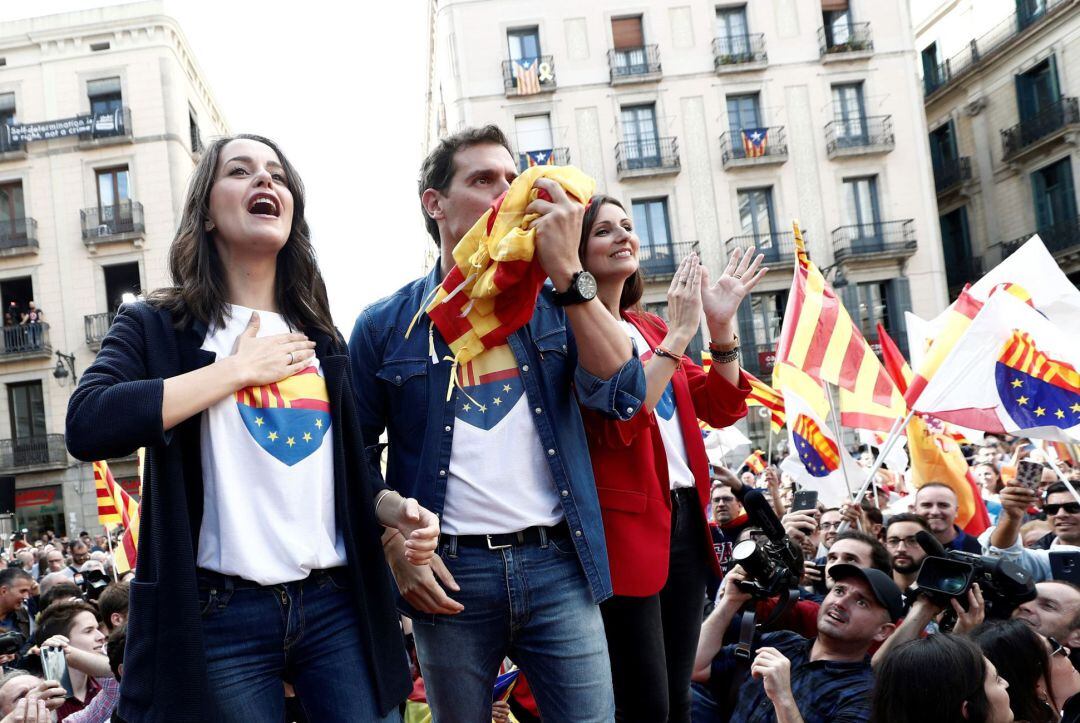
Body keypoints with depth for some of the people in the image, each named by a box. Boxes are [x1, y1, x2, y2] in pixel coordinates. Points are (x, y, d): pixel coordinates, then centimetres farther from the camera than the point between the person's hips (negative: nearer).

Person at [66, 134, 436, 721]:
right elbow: (87, 426, -18)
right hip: (220, 614, -4)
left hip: (338, 604, 4)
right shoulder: (157, 326, 1)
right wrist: (239, 368, -12)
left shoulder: (319, 338, 15)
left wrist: (396, 510, -1)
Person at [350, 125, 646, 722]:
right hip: (449, 574, 0)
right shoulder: (386, 325, 4)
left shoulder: (549, 302, 8)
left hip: (556, 564, 1)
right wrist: (394, 546, -6)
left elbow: (624, 395, -8)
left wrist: (567, 270, -13)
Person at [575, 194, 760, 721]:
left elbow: (722, 409, 13)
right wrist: (679, 334, -19)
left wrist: (721, 326, 0)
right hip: (626, 524, -8)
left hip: (684, 517, 8)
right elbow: (616, 421, -21)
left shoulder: (649, 328, 17)